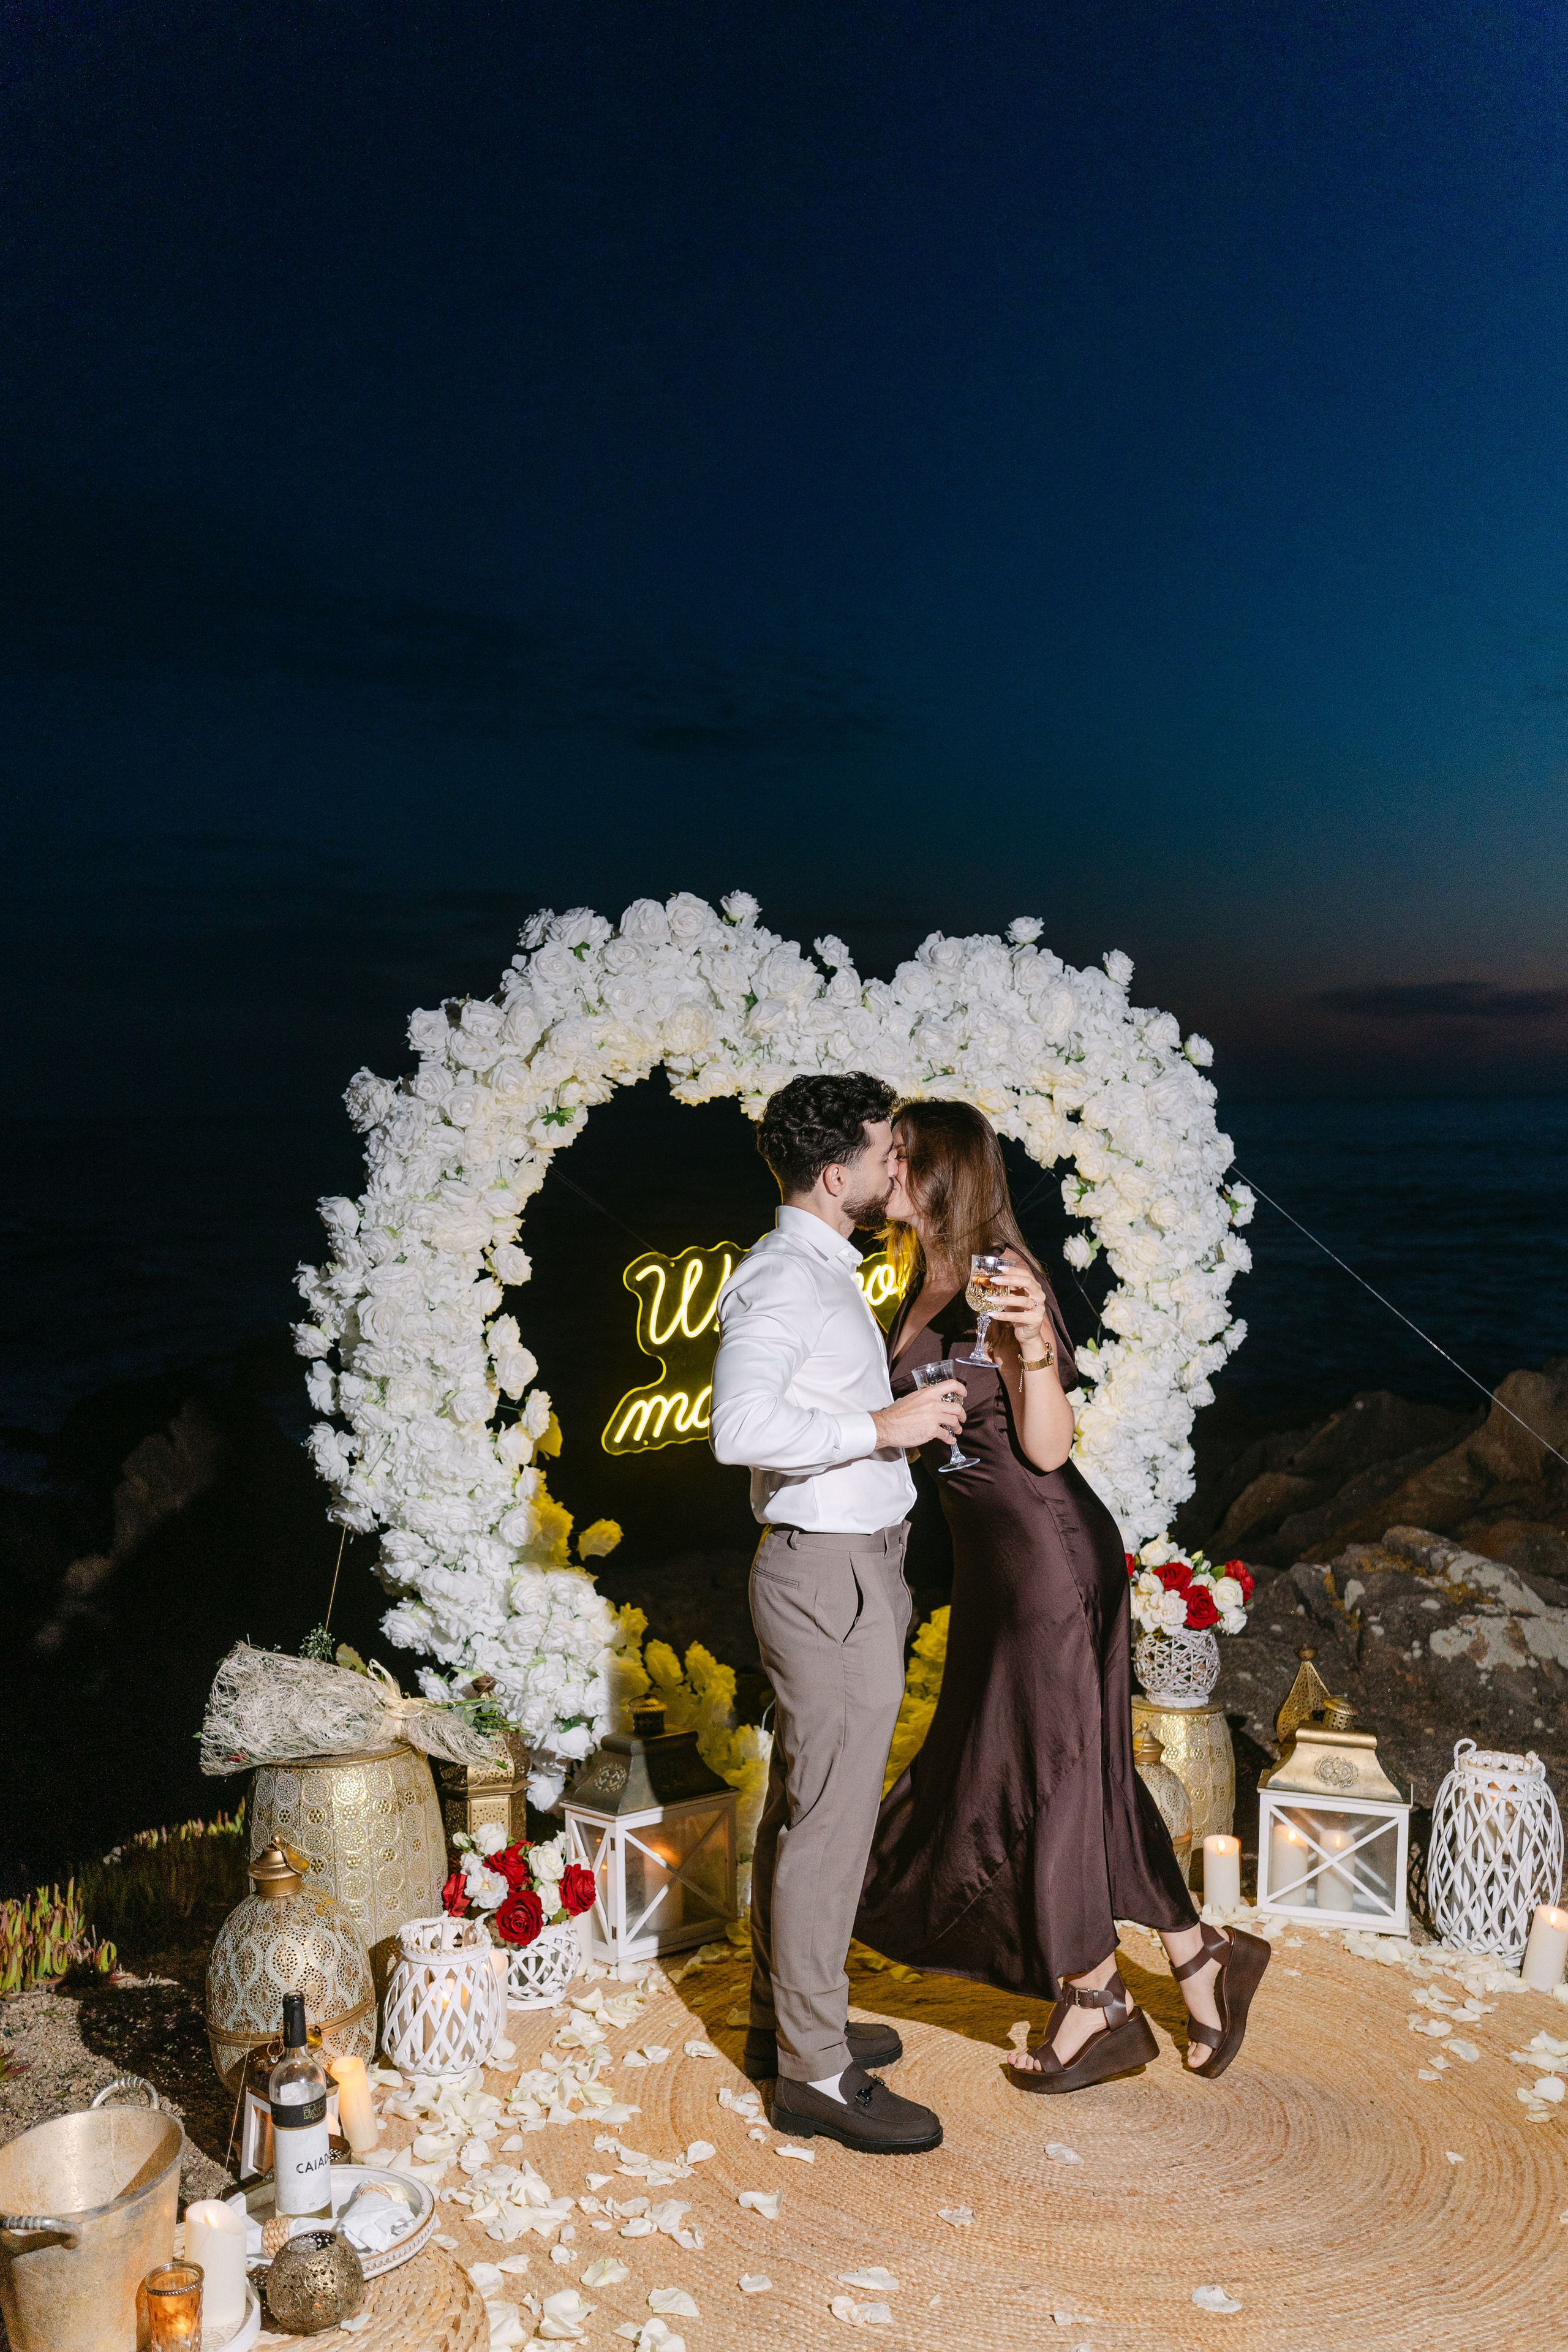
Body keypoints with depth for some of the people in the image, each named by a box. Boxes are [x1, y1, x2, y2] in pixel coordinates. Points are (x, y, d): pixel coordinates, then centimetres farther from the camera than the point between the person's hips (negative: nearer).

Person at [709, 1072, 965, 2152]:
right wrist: (883, 1425, -27)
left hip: (848, 1569, 10)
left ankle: (786, 2019, 33)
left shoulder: (826, 1273, 14)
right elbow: (741, 1426, -32)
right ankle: (815, 2072, 12)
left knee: (800, 1807, 19)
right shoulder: (781, 1278, -19)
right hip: (829, 1576, -10)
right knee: (831, 1821, -1)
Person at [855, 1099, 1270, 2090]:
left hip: (1048, 1551, -9)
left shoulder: (999, 1280, -19)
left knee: (1043, 1769, 6)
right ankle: (1201, 1959, 32)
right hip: (994, 1554, 9)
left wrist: (1035, 1348, -34)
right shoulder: (928, 1281, 8)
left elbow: (1047, 1448, -21)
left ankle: (1099, 2006, 26)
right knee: (1083, 1767, 17)